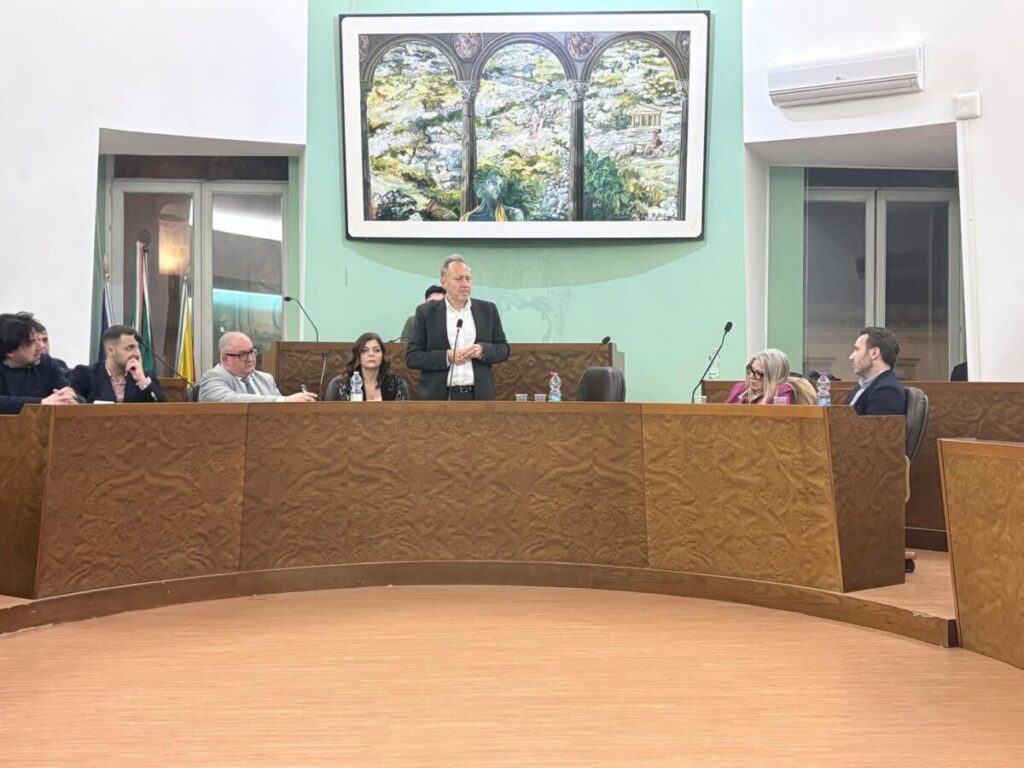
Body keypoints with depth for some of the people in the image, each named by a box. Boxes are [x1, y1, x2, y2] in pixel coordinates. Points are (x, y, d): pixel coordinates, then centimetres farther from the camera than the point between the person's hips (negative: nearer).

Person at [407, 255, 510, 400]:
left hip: (478, 396, 2)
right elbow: (412, 357, 1)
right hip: (439, 397, -2)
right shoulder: (426, 312, 3)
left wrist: (483, 350, -10)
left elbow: (503, 349, 12)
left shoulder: (488, 310, 9)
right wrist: (446, 356, -14)